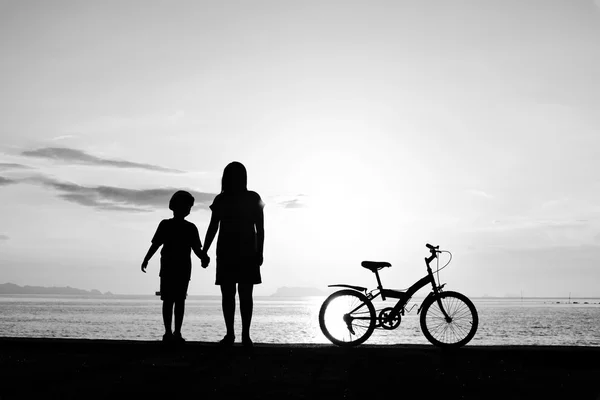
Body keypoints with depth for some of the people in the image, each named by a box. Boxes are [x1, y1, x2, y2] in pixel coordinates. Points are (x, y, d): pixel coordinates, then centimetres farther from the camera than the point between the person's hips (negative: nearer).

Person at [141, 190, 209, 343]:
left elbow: (197, 249, 3)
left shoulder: (191, 228, 6)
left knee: (179, 300, 1)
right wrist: (146, 260, -1)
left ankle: (177, 332, 5)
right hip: (167, 268, -1)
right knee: (168, 300, -1)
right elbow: (156, 244, 7)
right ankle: (168, 332, 3)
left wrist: (204, 258, -17)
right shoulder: (165, 225, 5)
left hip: (183, 269, 1)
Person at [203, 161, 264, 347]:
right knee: (227, 294, 1)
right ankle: (229, 333, 8)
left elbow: (260, 228, 0)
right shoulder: (221, 200, 6)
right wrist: (204, 252, 4)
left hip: (247, 252, -2)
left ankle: (245, 334, -3)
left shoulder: (253, 199, 0)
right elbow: (213, 228, 9)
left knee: (245, 294, -5)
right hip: (226, 252, 2)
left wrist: (259, 252, -8)